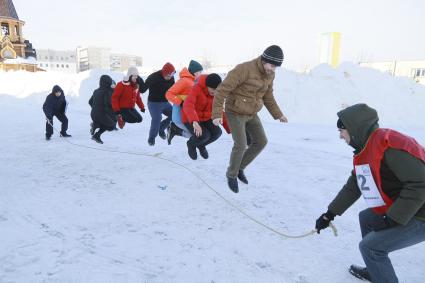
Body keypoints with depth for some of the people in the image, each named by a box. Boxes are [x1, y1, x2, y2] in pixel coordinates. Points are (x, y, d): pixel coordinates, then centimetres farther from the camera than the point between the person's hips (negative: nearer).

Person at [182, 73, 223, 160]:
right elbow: (188, 105, -41)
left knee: (217, 132, -19)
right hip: (190, 119, -5)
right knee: (204, 136, -27)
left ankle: (201, 145, 11)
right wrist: (194, 122, -57)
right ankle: (191, 144, 8)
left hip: (204, 118, 5)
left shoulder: (216, 94, -7)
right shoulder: (197, 88, -26)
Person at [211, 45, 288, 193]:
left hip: (250, 113, 7)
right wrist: (217, 114, -32)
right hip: (235, 112, -7)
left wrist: (278, 114, 12)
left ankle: (239, 167, 25)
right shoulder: (244, 69, -28)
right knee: (241, 145, -12)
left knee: (260, 142, 6)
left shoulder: (269, 75, -3)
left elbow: (267, 96, 13)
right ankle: (232, 174, 14)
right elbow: (222, 90, -27)